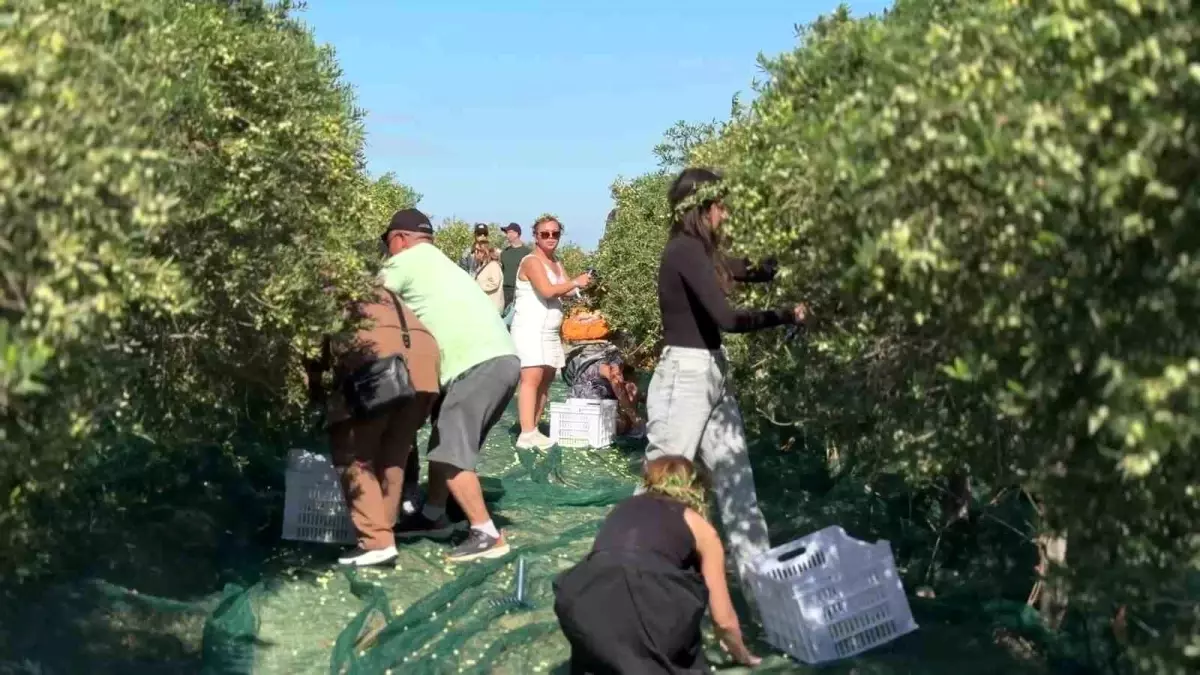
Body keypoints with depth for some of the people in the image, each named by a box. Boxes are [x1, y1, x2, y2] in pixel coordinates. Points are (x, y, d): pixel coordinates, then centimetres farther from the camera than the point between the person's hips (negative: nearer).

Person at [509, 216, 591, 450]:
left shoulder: (557, 264, 18)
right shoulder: (531, 261, -10)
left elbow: (565, 292, 10)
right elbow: (548, 291, -23)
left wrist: (581, 285, -10)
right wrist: (575, 282, -13)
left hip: (550, 331, 10)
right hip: (530, 329, -10)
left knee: (546, 379, 10)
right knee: (532, 378, -16)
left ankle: (533, 430, 15)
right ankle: (526, 434, -20)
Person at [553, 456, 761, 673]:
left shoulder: (623, 508, 35)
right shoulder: (699, 527, 25)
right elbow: (724, 620, 29)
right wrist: (743, 656, 50)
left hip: (582, 606, 4)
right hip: (648, 607, -3)